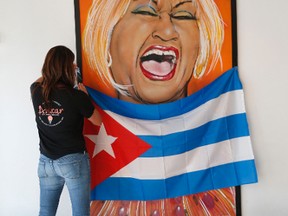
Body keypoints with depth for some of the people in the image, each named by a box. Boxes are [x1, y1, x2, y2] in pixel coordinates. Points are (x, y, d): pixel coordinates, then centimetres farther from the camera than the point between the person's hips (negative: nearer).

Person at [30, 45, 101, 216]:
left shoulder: (36, 92, -4)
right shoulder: (77, 96, -17)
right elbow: (98, 121, 0)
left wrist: (56, 65, 31)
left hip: (46, 162, 5)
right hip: (74, 161, -5)